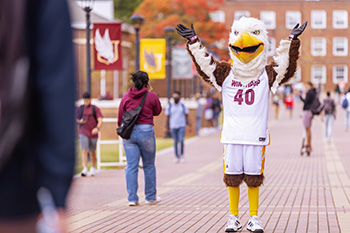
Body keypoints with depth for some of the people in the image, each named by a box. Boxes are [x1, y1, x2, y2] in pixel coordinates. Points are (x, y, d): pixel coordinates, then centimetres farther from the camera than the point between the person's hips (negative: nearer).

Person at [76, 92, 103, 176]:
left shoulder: (95, 109, 2)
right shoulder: (80, 109, 7)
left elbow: (100, 120, -7)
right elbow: (76, 120, 14)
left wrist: (97, 128, -26)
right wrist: (80, 121, -9)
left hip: (93, 134, 0)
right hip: (83, 133, 0)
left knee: (92, 151, 11)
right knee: (84, 150, -13)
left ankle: (93, 168, 29)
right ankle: (84, 169, -21)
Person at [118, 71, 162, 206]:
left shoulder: (126, 97, 4)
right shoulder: (151, 96, -4)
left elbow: (120, 117, 7)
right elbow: (157, 111, 13)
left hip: (129, 132, 2)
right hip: (146, 131, -2)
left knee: (131, 166, 2)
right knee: (149, 166, 10)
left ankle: (132, 198, -3)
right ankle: (151, 197, 17)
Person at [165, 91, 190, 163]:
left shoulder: (183, 106, 5)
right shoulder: (169, 106, 5)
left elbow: (187, 116, 11)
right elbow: (167, 117, 9)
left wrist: (189, 125, 8)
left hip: (181, 126, -1)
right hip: (173, 126, 1)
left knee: (181, 140, -15)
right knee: (175, 142, 4)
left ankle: (182, 154, 2)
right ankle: (176, 156, 12)